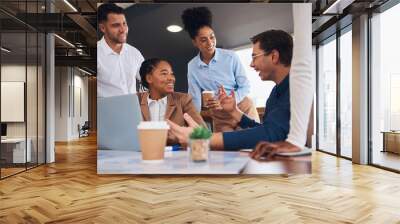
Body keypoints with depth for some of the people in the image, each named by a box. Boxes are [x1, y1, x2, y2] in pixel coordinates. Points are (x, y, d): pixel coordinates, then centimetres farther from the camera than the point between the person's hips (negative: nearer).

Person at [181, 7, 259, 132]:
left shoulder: (231, 57, -13)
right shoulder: (192, 66, -6)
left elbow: (246, 87, -10)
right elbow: (195, 98, -1)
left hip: (243, 109, -1)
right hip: (219, 116, 2)